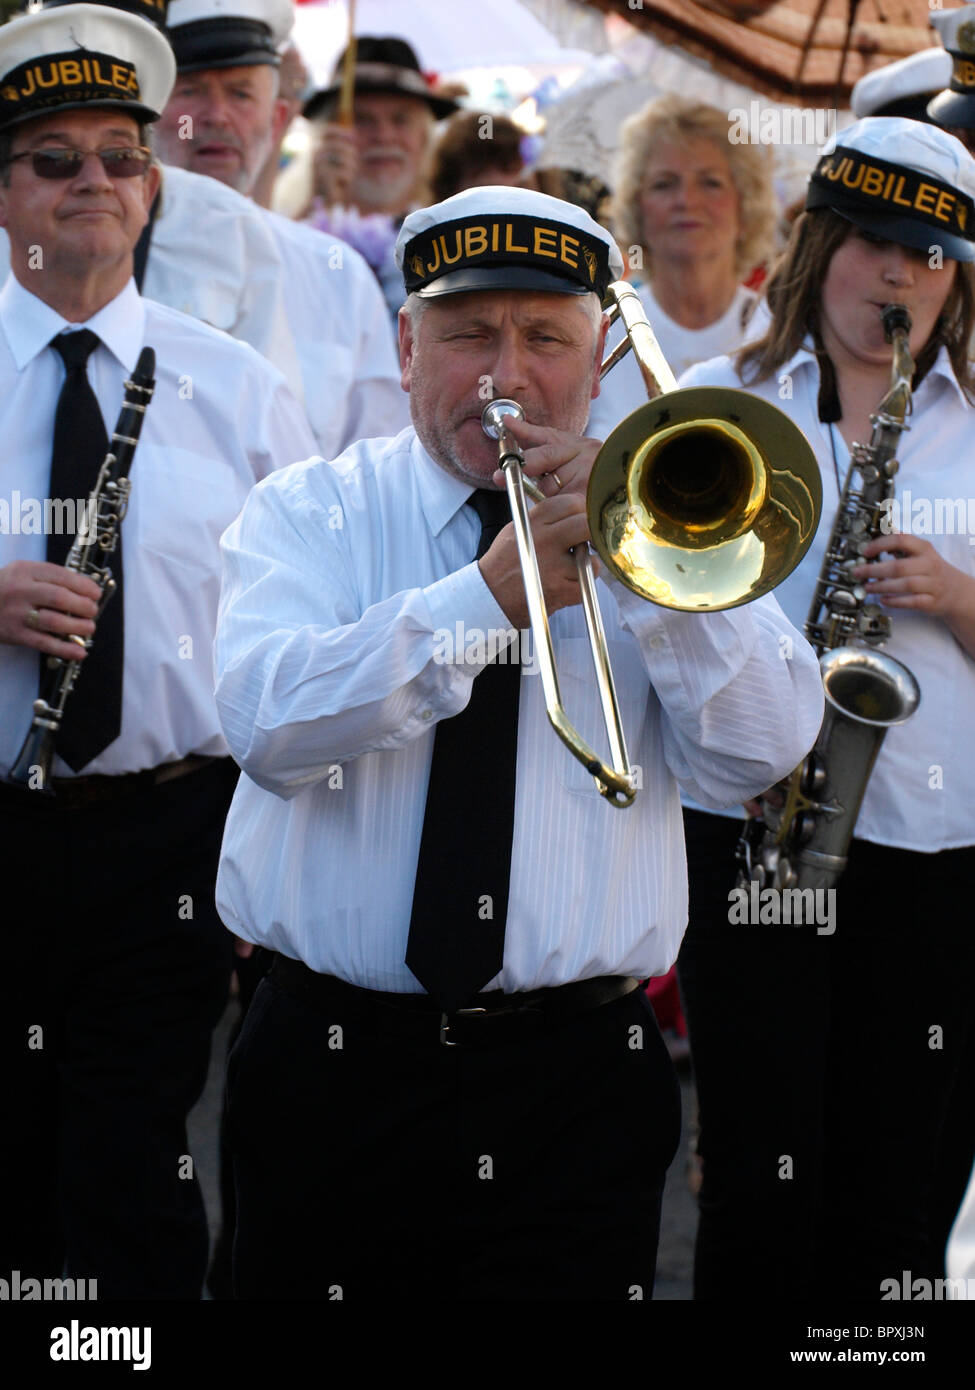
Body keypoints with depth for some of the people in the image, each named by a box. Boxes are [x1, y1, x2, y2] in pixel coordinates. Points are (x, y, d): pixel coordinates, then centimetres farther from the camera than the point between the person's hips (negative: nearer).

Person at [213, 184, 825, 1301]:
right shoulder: (307, 512, 4)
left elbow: (760, 750, -6)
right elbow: (270, 722, -15)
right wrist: (487, 596, -22)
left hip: (582, 1088, 1)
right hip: (339, 1072, 0)